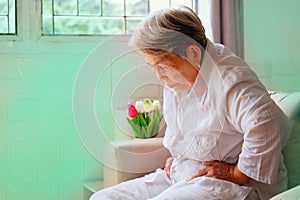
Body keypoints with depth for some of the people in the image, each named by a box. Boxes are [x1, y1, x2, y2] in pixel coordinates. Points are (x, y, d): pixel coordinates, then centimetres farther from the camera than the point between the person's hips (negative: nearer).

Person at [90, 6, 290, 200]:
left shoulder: (229, 79, -21)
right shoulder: (176, 82, 8)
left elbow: (269, 124, -37)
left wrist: (237, 174, -27)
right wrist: (177, 157, 14)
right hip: (180, 176, 9)